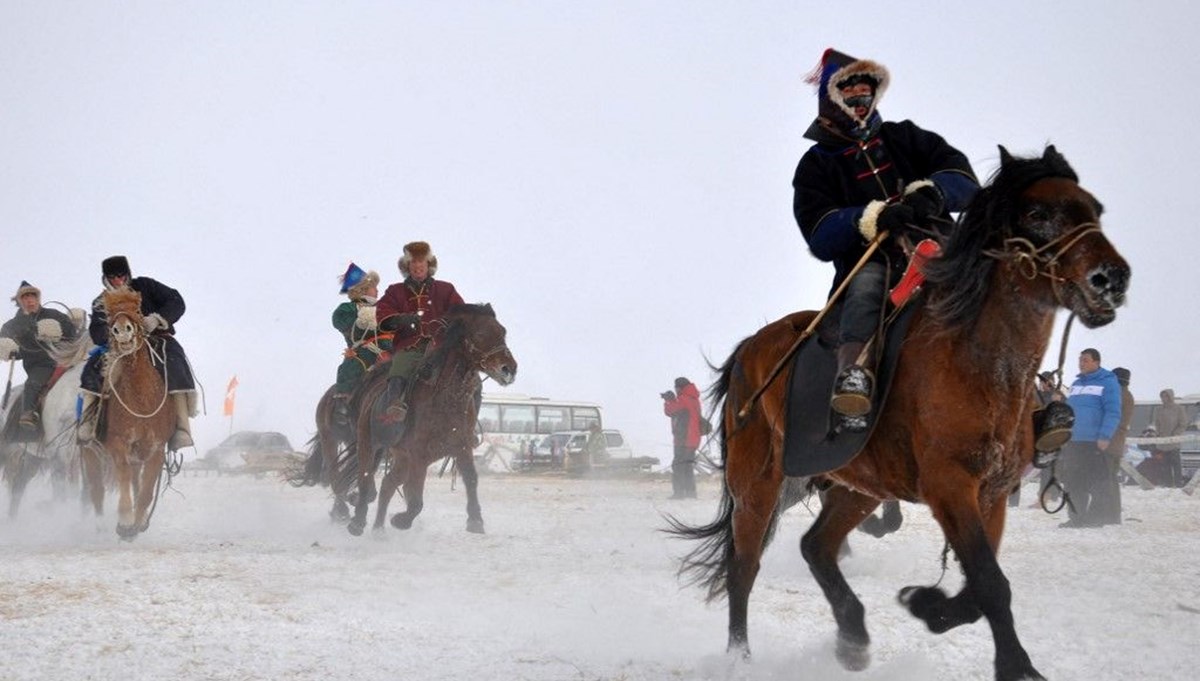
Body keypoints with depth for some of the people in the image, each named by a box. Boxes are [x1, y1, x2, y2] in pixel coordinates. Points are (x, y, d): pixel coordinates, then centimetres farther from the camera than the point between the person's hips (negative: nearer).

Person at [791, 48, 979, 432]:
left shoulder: (904, 138, 20)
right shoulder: (816, 166, 12)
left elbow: (962, 177, 8)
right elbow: (820, 238, -3)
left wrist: (931, 193, -15)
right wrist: (872, 220, -20)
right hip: (869, 264, -3)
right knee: (867, 284, -37)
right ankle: (854, 371, -57)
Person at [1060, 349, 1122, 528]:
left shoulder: (1108, 383, -3)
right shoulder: (1076, 384, 19)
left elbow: (1113, 413, -11)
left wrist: (1105, 436, -19)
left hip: (1095, 443, -7)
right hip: (1073, 442, 7)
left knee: (1094, 482, -5)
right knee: (1071, 481, 6)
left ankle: (1094, 516, 1)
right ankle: (1076, 516, 13)